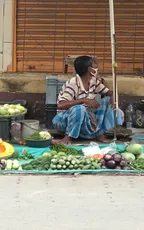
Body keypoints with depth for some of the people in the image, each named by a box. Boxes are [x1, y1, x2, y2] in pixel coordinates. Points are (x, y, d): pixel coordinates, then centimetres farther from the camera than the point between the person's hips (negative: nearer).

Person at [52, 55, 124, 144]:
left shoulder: (94, 81, -4)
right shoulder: (73, 84, -26)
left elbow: (108, 92, 6)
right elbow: (60, 105, -37)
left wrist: (112, 97, -19)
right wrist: (84, 100, -41)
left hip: (84, 117, 6)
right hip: (65, 118, -6)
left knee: (107, 100, -8)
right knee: (79, 109, -40)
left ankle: (100, 133, -5)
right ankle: (68, 136, -18)